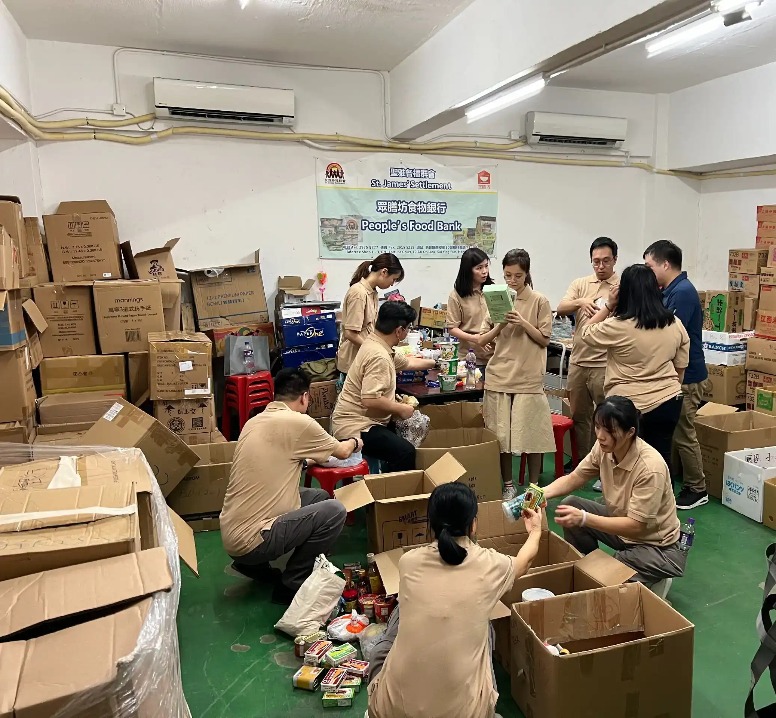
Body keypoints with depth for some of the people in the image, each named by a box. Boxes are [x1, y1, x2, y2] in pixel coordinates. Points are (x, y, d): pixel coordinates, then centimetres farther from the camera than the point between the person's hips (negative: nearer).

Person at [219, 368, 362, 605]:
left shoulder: (255, 421, 8)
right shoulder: (298, 422, -14)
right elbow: (342, 452, 4)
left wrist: (307, 459, 41)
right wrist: (354, 442, 27)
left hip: (230, 534, 9)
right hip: (250, 540, -9)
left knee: (318, 497, 16)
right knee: (334, 511, -7)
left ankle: (254, 564, 19)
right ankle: (291, 585, 5)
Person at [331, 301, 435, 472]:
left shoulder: (375, 343, 10)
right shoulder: (379, 357, -23)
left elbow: (406, 362, 28)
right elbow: (370, 400, -31)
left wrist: (434, 363, 39)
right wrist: (401, 408, -18)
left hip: (360, 419, 11)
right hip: (354, 427, -11)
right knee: (405, 452, -25)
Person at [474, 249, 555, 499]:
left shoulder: (539, 301, 0)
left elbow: (544, 340, 0)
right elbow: (481, 340, 4)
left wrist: (523, 322, -15)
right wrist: (500, 325, -13)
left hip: (528, 377, -2)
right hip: (499, 376, 3)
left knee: (531, 433, 1)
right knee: (501, 433, 6)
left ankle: (534, 486, 18)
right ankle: (508, 486, 21)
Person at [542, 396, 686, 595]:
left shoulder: (650, 468, -33)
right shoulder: (603, 447, -14)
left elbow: (635, 525, -31)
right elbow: (574, 478, -2)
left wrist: (584, 518, -40)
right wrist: (543, 493, -21)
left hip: (657, 546, -7)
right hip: (622, 523, 7)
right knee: (570, 506, -9)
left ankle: (652, 582, 6)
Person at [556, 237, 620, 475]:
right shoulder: (580, 284, 8)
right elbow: (561, 308, -6)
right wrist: (580, 302, -26)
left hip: (605, 364, -4)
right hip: (578, 360, 4)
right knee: (578, 415, 16)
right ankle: (582, 461, 31)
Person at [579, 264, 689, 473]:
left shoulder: (618, 326, -17)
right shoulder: (675, 325, 1)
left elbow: (586, 334, 1)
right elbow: (681, 367, 10)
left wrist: (608, 306, 2)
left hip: (630, 405, -4)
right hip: (669, 401, 5)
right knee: (661, 459, 13)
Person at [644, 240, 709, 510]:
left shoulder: (683, 292, -20)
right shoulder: (670, 291, 11)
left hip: (686, 376, -9)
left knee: (683, 435, 0)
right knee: (670, 431, 17)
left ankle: (697, 490, 14)